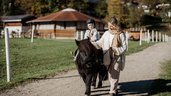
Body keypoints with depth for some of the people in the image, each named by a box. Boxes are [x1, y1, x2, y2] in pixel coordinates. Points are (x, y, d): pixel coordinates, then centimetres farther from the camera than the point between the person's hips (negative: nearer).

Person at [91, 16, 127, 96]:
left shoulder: (121, 34, -7)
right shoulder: (106, 33, 7)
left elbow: (124, 47, -7)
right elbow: (100, 43, 11)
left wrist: (115, 49, -21)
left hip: (117, 57, -5)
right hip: (108, 57, 5)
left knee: (114, 74, -7)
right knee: (110, 73, 12)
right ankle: (114, 88, 29)